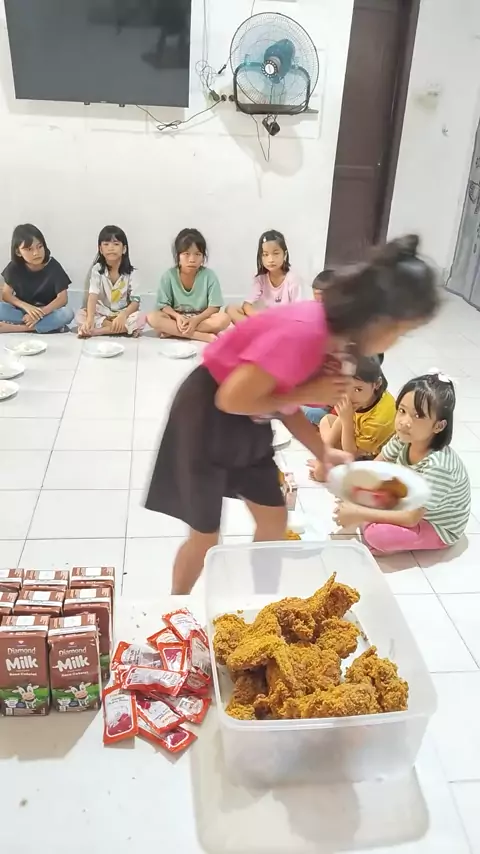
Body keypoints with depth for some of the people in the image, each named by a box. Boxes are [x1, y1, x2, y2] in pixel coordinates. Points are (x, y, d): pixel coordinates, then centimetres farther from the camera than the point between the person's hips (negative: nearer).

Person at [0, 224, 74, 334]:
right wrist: (27, 307, -26)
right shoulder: (14, 267, -7)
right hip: (22, 311, 1)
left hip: (48, 311, -1)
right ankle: (50, 325, -27)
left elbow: (63, 298, -17)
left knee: (67, 313, -32)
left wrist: (41, 313, -31)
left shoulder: (53, 266, -12)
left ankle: (13, 327, -30)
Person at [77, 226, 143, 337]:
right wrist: (90, 319, -39)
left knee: (140, 319, -31)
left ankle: (94, 331, -28)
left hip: (124, 314, 0)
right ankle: (126, 329, -28)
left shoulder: (131, 272, -6)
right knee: (80, 315, -28)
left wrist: (123, 316, -32)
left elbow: (135, 302, -11)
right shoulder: (97, 269, -6)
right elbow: (93, 296, -20)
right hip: (101, 314, 1)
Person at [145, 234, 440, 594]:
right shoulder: (302, 333, -33)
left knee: (274, 520, 15)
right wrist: (308, 393, -22)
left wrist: (323, 451, -2)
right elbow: (231, 400, -28)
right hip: (208, 420, -8)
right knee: (206, 536, 7)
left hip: (248, 425, 8)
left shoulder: (330, 335, -4)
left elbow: (284, 401, 5)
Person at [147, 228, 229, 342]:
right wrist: (177, 316, -25)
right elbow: (163, 304, -5)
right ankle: (204, 336, -31)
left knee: (223, 319, -31)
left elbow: (214, 306, -10)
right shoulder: (169, 276, -7)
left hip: (201, 318, 0)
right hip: (177, 318, 1)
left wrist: (196, 320, -25)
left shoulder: (209, 275, -9)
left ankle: (173, 331, -23)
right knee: (152, 318, -28)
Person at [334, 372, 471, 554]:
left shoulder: (438, 465, -36)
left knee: (376, 534, -29)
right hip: (410, 504, 7)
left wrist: (360, 514, -32)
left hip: (438, 528, -7)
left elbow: (411, 518, -32)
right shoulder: (404, 439, -17)